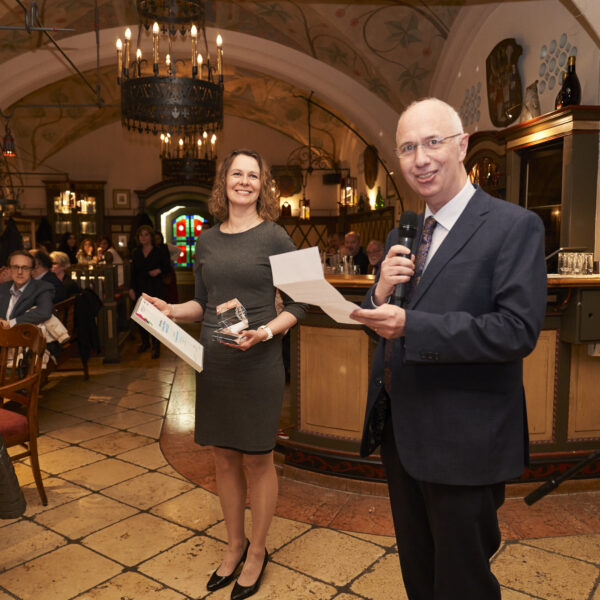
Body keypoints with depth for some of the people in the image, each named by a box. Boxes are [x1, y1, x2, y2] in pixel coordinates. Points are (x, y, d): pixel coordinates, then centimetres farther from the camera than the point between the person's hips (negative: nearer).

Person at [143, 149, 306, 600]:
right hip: (213, 362, 5)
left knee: (256, 460, 8)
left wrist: (266, 331, -22)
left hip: (258, 364, -4)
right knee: (224, 459, 15)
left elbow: (299, 303, -6)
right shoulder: (207, 241, 8)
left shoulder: (274, 237, -6)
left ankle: (257, 551, 30)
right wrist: (171, 310, -4)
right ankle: (235, 545, 36)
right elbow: (204, 304, 14)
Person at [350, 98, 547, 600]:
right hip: (399, 435, 7)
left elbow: (519, 331, -22)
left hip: (463, 446, -6)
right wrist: (380, 293, -12)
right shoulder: (401, 236, 9)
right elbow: (383, 325, 11)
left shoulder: (515, 227, -12)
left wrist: (410, 326, -27)